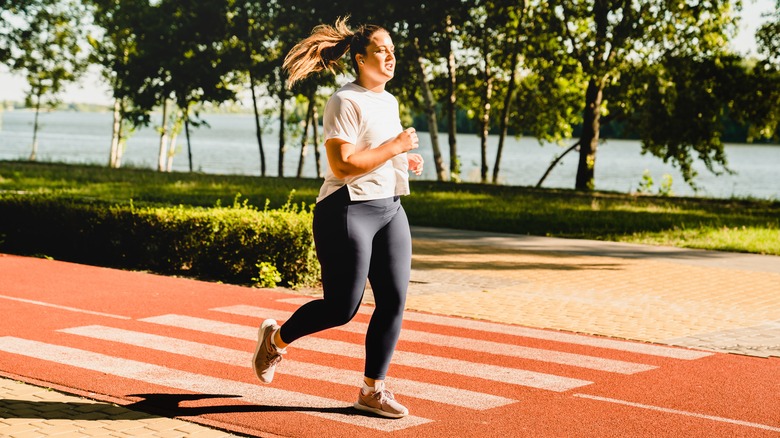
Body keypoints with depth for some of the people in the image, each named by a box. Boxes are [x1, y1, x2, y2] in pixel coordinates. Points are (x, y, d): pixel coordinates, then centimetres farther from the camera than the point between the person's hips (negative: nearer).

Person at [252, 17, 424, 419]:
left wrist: (405, 161, 11)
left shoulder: (388, 102, 15)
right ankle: (275, 339, 24)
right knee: (341, 308, -3)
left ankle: (373, 390, 11)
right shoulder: (345, 103, -13)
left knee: (394, 300, 1)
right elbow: (342, 165, -22)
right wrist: (395, 147, -18)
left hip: (389, 210, 8)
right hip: (348, 212, -8)